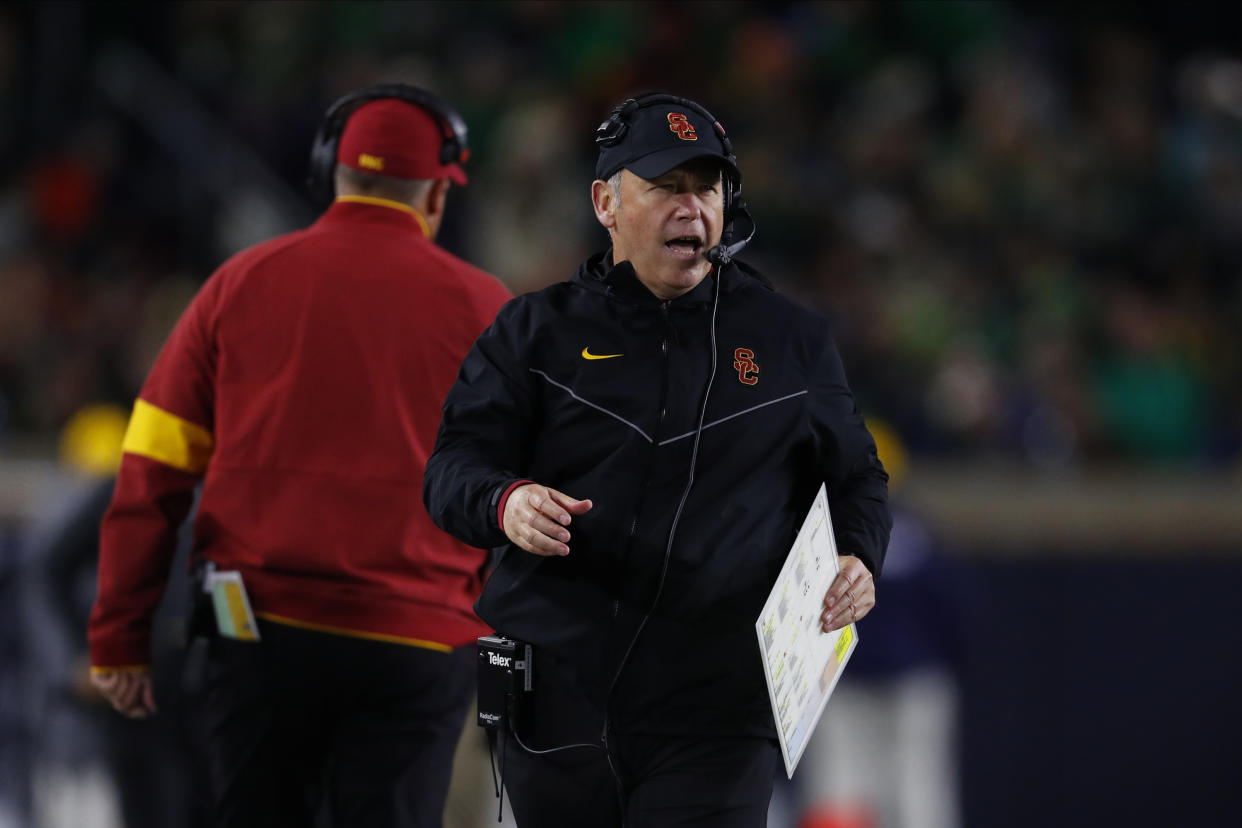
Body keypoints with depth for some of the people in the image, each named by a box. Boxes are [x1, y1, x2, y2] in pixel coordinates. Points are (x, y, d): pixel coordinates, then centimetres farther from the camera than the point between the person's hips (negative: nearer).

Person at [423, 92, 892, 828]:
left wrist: (859, 559, -3)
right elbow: (454, 468, 3)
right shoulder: (537, 332, 8)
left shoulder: (791, 340, 11)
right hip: (557, 704, 1)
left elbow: (857, 474, 19)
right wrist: (505, 502, -21)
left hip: (716, 712, -1)